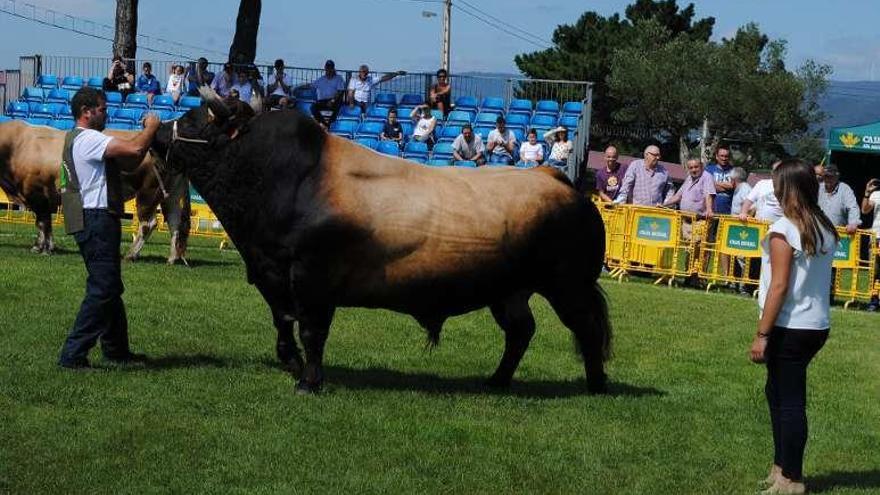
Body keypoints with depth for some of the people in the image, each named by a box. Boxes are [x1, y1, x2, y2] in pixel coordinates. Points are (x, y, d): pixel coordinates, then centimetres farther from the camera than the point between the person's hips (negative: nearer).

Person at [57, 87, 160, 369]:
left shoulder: (78, 139, 20)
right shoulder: (88, 138, -14)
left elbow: (132, 158, 22)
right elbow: (135, 150, -25)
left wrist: (147, 133, 12)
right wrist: (151, 127, -7)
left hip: (95, 221, 11)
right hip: (96, 219, -11)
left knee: (110, 288, 19)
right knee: (102, 289, -11)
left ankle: (116, 350, 29)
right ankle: (73, 355, -13)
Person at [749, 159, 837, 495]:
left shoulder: (784, 230, -14)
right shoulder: (825, 229, 7)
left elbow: (779, 286, -17)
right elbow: (821, 281, 10)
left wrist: (762, 334, -14)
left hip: (790, 328, -7)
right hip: (818, 325, 7)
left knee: (788, 401, 0)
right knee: (779, 391, 20)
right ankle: (782, 467, 26)